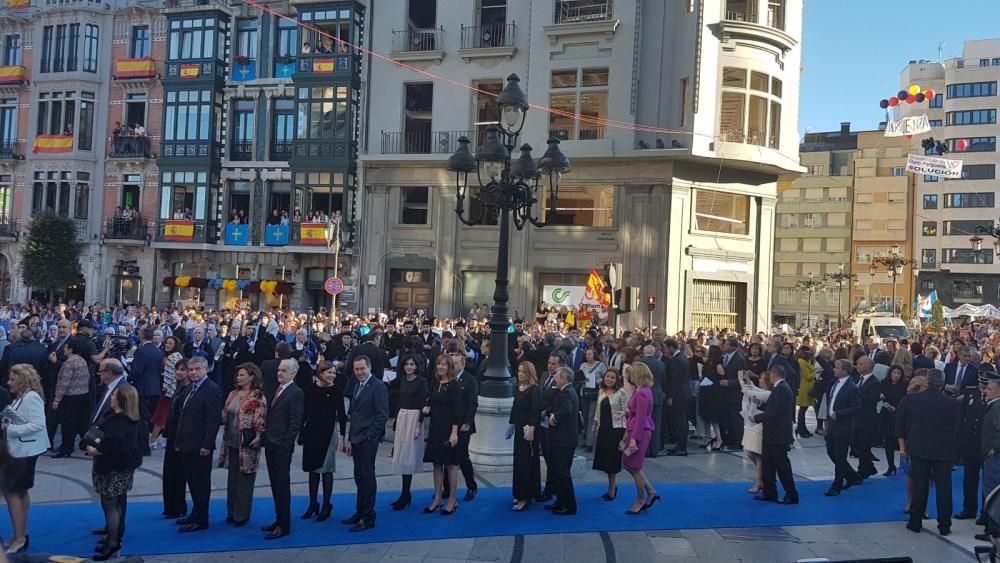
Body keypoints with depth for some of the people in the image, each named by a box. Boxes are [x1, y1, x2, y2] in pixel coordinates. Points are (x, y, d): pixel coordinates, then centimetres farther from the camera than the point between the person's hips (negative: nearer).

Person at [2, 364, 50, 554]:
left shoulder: (31, 397, -19)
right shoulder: (20, 397, 10)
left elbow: (38, 424, -25)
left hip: (25, 451, -10)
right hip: (18, 450, 10)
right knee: (20, 491, 16)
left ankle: (19, 538, 3)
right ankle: (21, 535, 26)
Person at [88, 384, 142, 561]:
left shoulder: (116, 422, -24)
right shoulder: (131, 420, 7)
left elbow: (113, 446, -32)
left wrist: (95, 450, -16)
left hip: (114, 468, -10)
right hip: (125, 466, 10)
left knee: (109, 504, -2)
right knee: (119, 503, 18)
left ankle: (112, 545, 5)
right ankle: (114, 538, 30)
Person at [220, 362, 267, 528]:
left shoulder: (258, 397, -11)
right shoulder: (233, 394, 10)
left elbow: (261, 421, -15)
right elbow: (224, 415, 17)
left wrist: (258, 438, -22)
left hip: (247, 445, -7)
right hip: (231, 442, 7)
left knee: (244, 480, 2)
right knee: (232, 478, 14)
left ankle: (242, 514, 12)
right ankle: (231, 512, 25)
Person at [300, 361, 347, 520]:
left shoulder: (336, 390, -6)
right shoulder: (310, 389, 1)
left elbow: (342, 414, -4)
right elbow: (305, 412, 8)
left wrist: (342, 436, -8)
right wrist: (299, 431, 8)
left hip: (328, 434, -3)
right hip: (311, 432, 3)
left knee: (326, 470, 1)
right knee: (312, 469, 10)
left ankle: (326, 506, 9)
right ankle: (313, 505, 20)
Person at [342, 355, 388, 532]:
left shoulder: (378, 386, -10)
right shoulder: (356, 386, 16)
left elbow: (382, 415, -14)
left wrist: (369, 436, -15)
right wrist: (350, 439, 16)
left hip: (368, 440, -8)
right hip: (356, 439, 8)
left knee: (367, 477, -4)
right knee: (359, 477, 12)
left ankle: (368, 518, 1)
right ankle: (360, 512, 21)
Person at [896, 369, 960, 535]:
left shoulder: (911, 400, -5)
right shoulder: (952, 403, -8)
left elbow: (901, 424, 2)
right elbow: (954, 428, 0)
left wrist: (902, 445, 12)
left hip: (919, 449, 1)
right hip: (944, 451, -1)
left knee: (919, 486, 10)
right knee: (943, 488, 7)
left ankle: (915, 522, 16)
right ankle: (944, 526, 13)